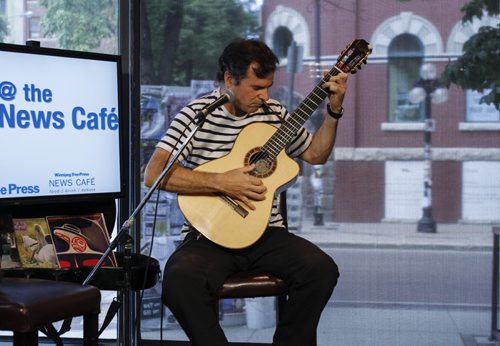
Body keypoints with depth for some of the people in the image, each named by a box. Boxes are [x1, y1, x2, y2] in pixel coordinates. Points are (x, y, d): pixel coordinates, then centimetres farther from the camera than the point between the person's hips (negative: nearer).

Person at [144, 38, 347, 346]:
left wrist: (334, 111, 8)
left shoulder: (274, 113, 10)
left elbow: (315, 154, 23)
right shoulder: (197, 114, -5)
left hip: (266, 233, 4)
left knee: (322, 269, -22)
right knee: (180, 280, -35)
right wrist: (221, 182, -20)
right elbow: (153, 174, -16)